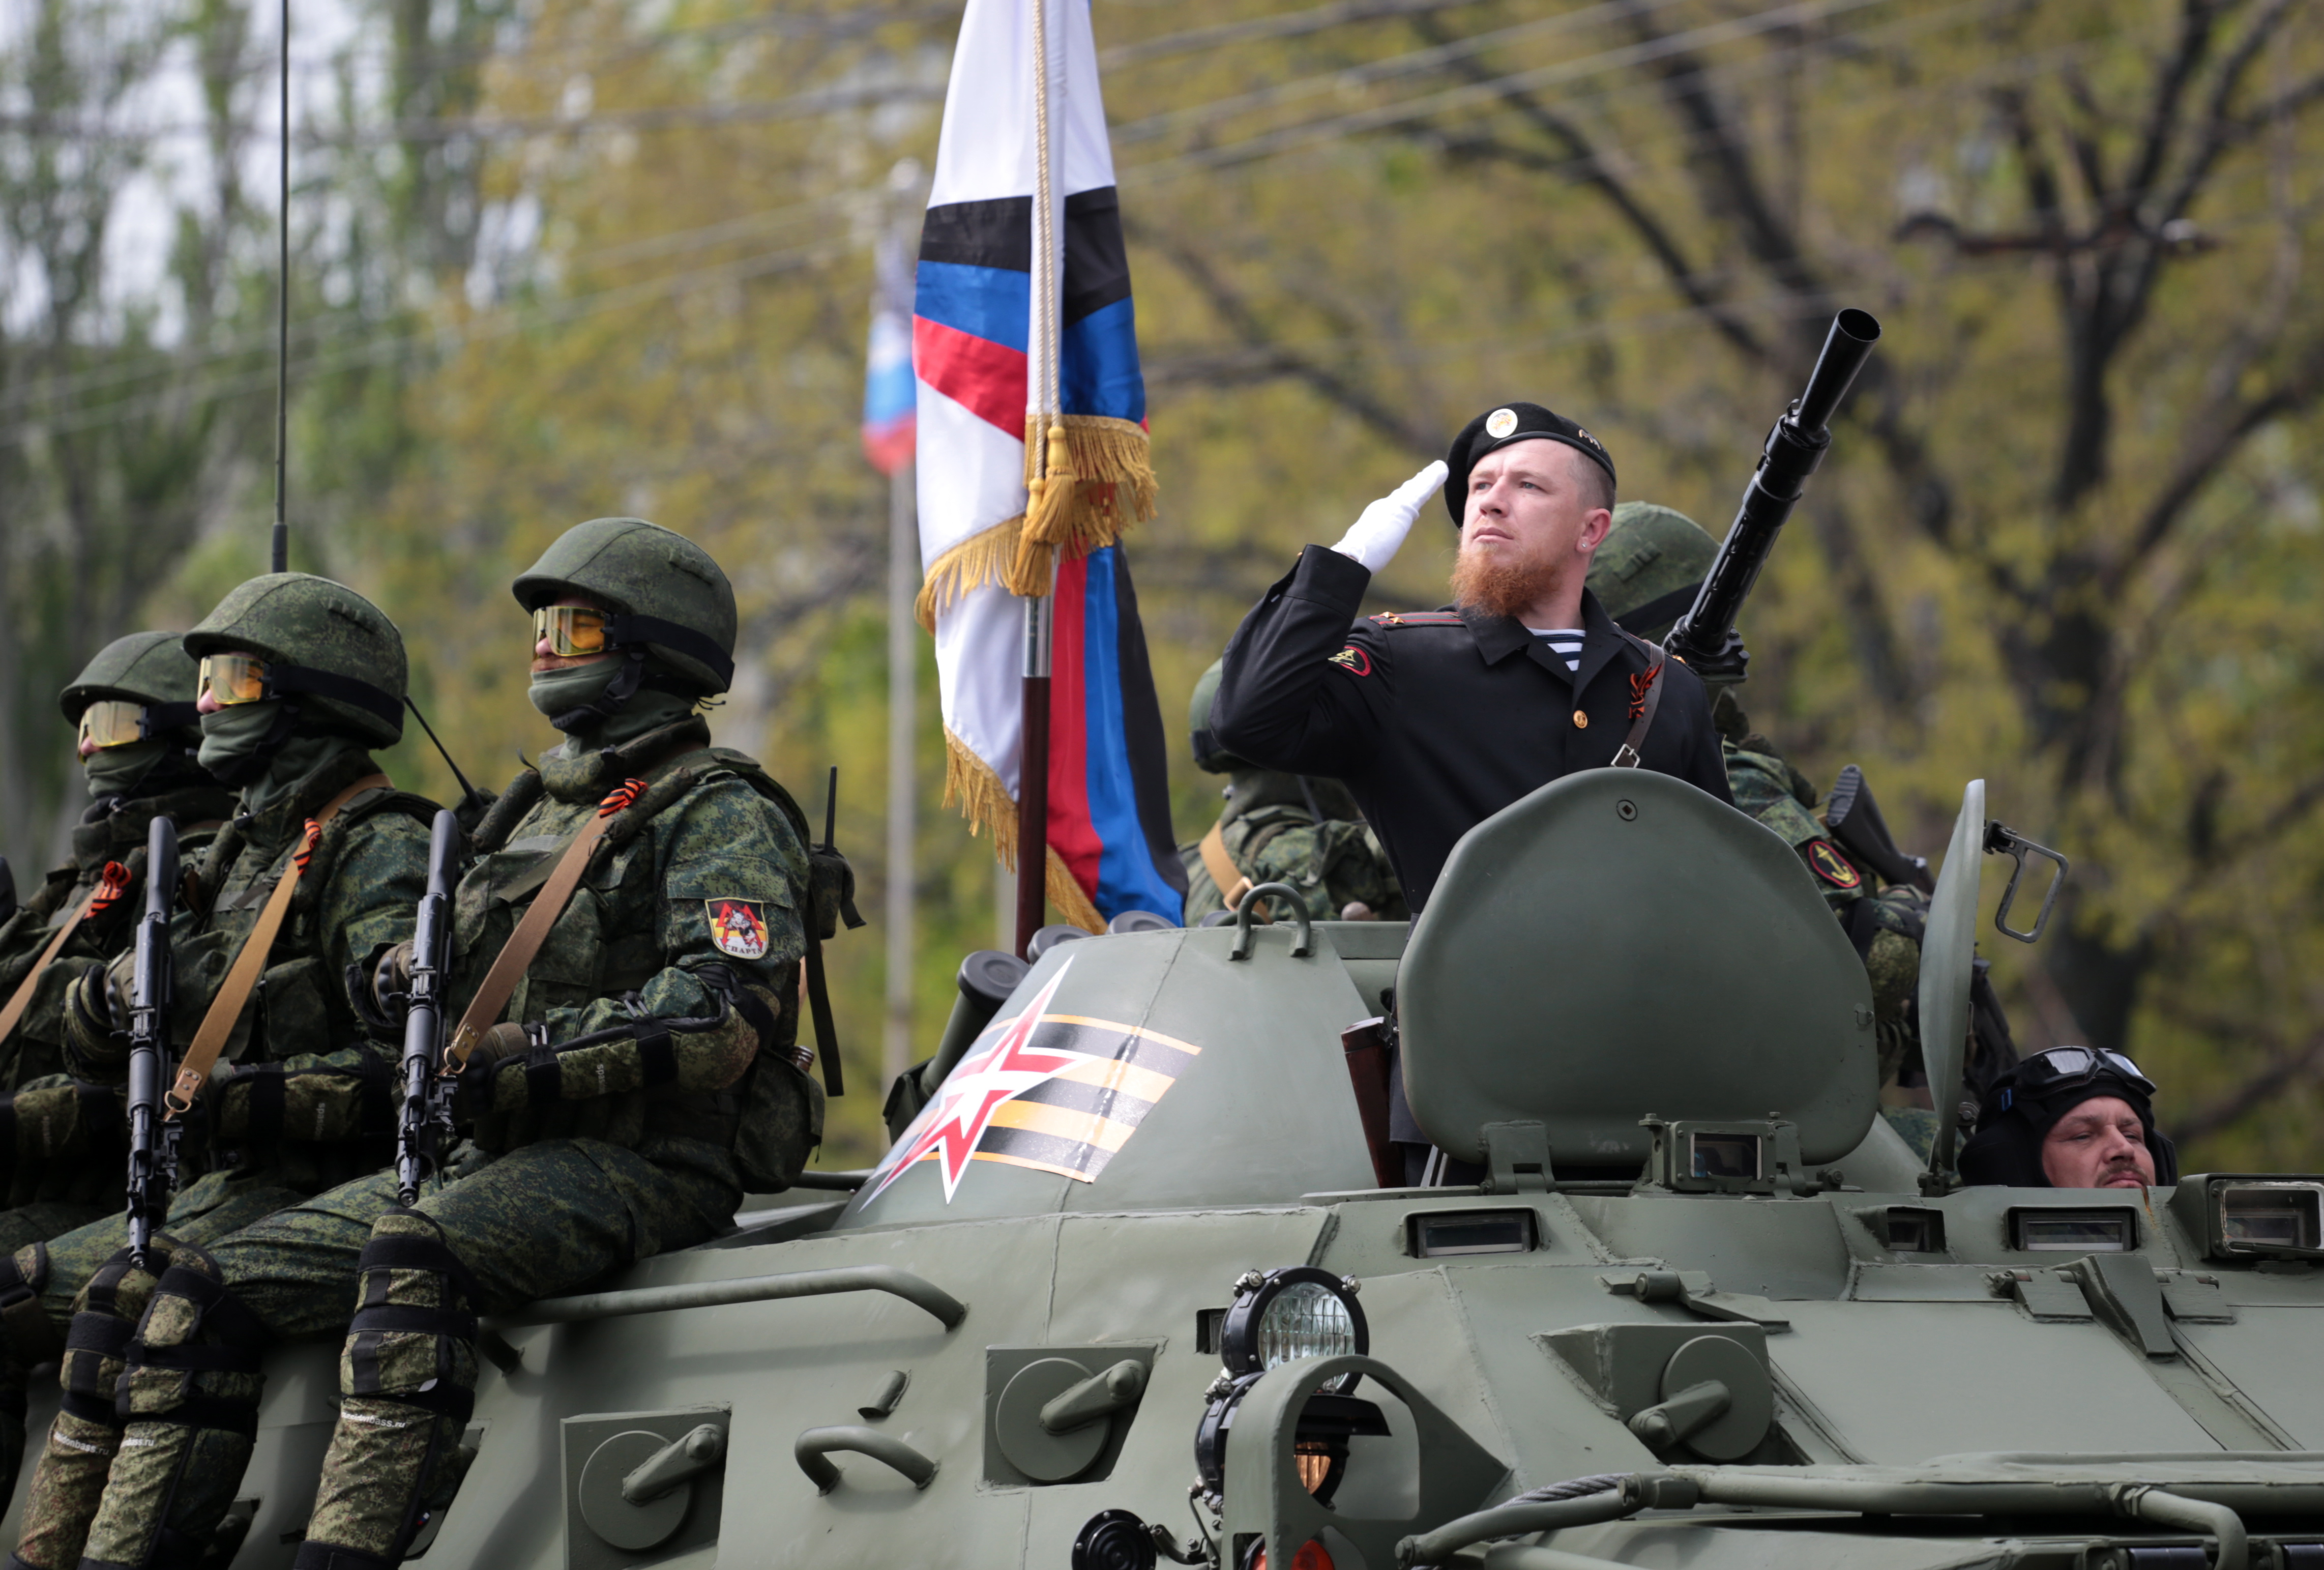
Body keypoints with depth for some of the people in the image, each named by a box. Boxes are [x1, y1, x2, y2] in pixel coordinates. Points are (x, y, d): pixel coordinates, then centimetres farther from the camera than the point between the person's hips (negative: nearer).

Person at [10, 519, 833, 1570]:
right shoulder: (540, 813, 25)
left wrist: (515, 1056, -21)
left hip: (646, 1171, -9)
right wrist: (413, 979, 6)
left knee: (411, 1259, -39)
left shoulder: (719, 816, -3)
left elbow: (723, 1019, -19)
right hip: (494, 1164, 9)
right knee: (208, 1292, -4)